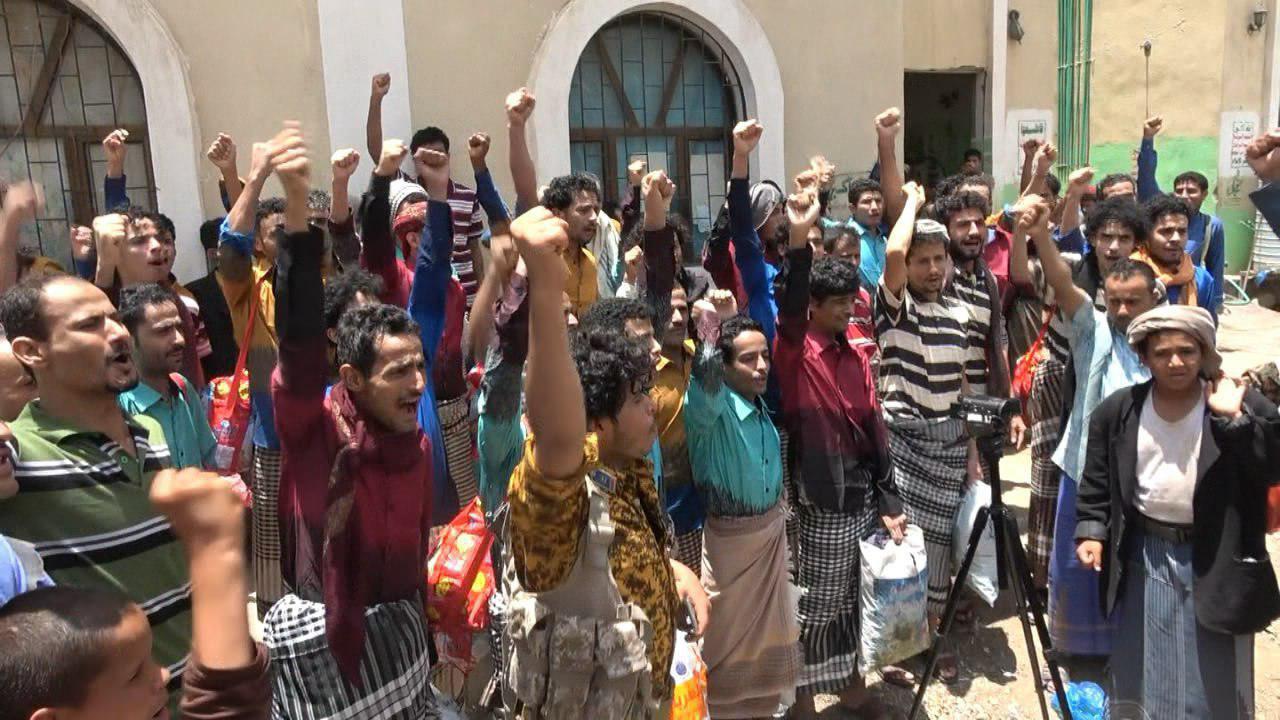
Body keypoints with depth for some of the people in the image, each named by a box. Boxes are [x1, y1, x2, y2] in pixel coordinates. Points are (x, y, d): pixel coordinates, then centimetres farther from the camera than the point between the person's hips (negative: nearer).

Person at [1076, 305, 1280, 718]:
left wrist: (1233, 419, -27)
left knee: (1215, 680, 11)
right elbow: (1097, 481, 4)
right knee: (1143, 675, 16)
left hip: (1217, 559, -2)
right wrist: (1091, 531, -5)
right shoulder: (1117, 412, -4)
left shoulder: (1245, 405, -10)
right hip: (1145, 556, 2)